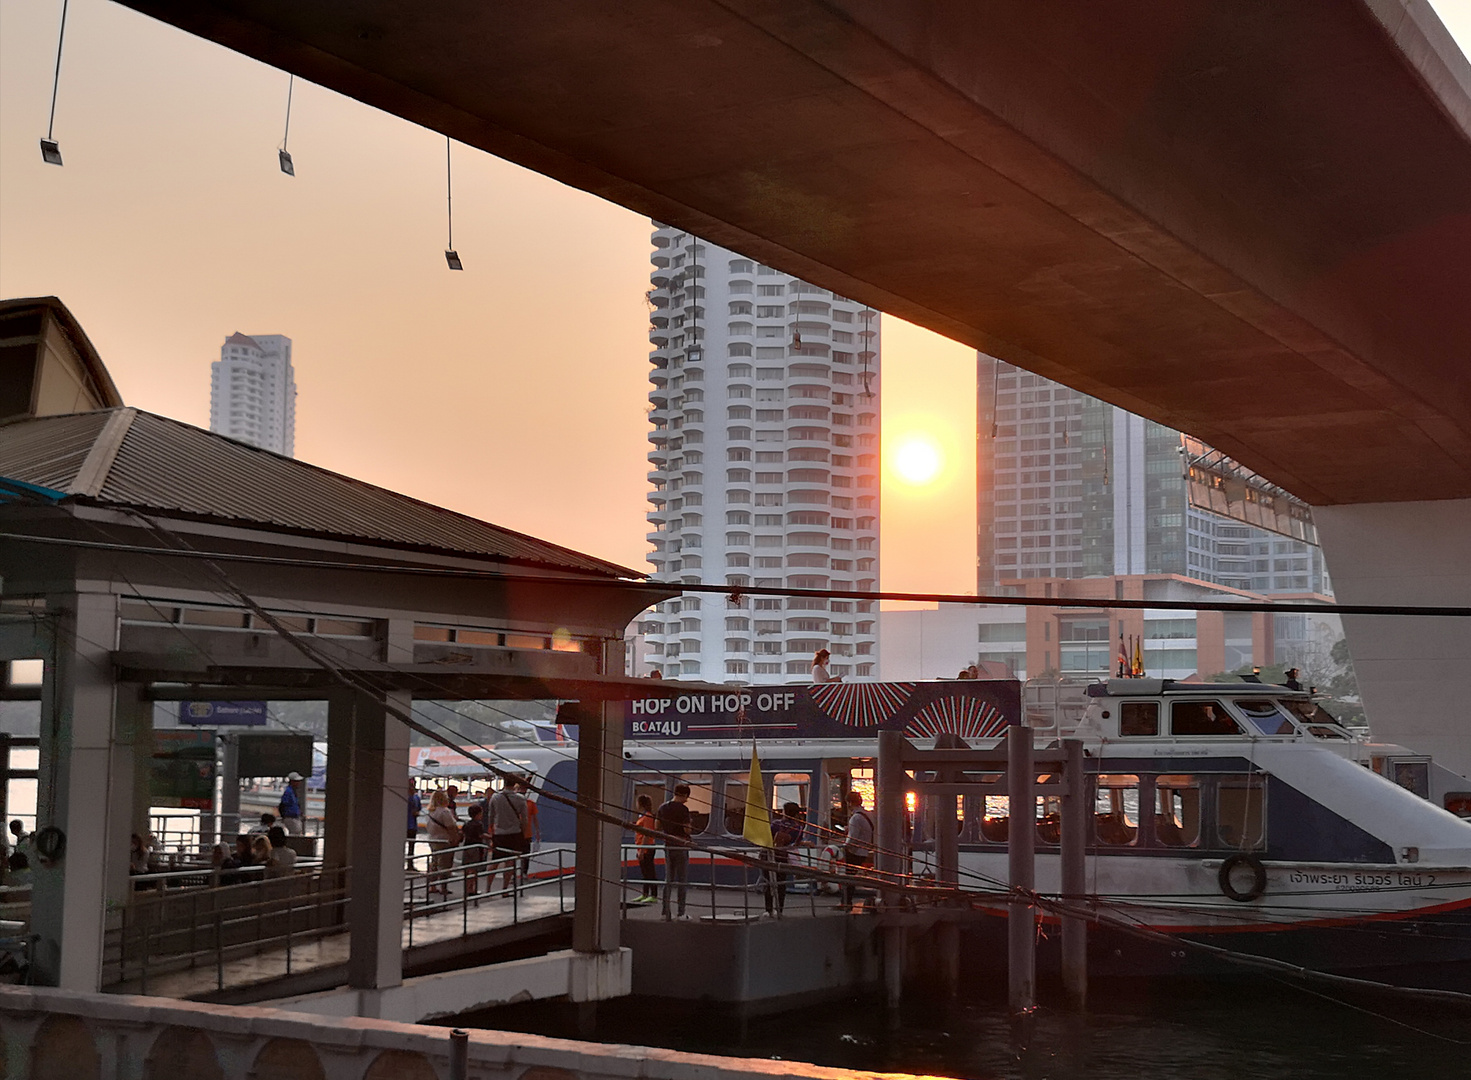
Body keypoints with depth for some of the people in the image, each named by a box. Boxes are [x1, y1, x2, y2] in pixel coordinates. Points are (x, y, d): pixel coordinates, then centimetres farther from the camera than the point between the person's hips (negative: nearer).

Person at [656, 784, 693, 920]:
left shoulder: (663, 807, 6)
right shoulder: (683, 809, -14)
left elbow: (657, 827, 10)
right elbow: (687, 829, -17)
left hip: (668, 846, 6)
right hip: (681, 846, -6)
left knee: (668, 879, 12)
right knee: (682, 880, 1)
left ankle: (665, 912, 11)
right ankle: (681, 913, 0)